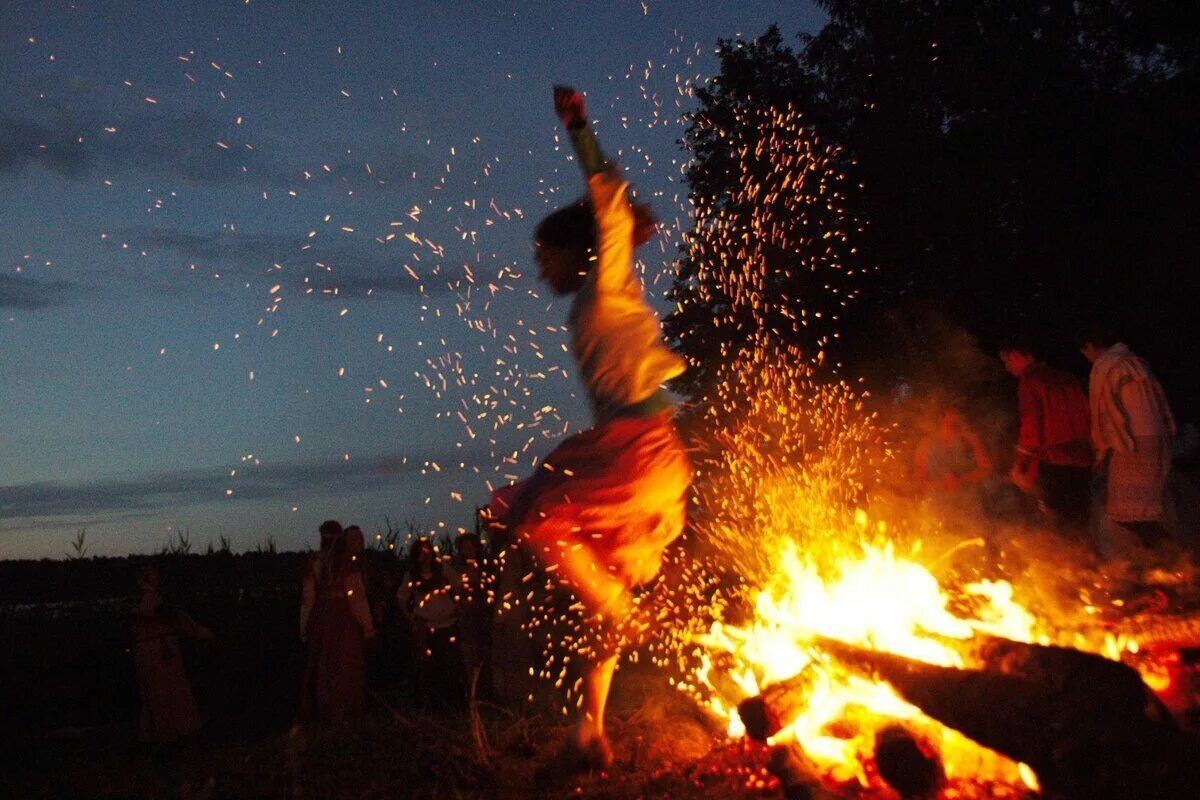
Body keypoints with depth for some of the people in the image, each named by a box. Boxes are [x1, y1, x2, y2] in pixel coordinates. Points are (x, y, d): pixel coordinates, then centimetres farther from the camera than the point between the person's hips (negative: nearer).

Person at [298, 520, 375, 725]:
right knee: (345, 666, 5)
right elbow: (357, 595, -11)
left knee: (319, 665, 14)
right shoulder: (348, 560, -9)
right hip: (345, 618, -4)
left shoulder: (313, 562, 2)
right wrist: (367, 625, -5)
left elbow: (308, 597, 6)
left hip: (320, 618, 4)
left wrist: (304, 627, 15)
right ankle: (342, 712, 7)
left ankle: (315, 712, 22)